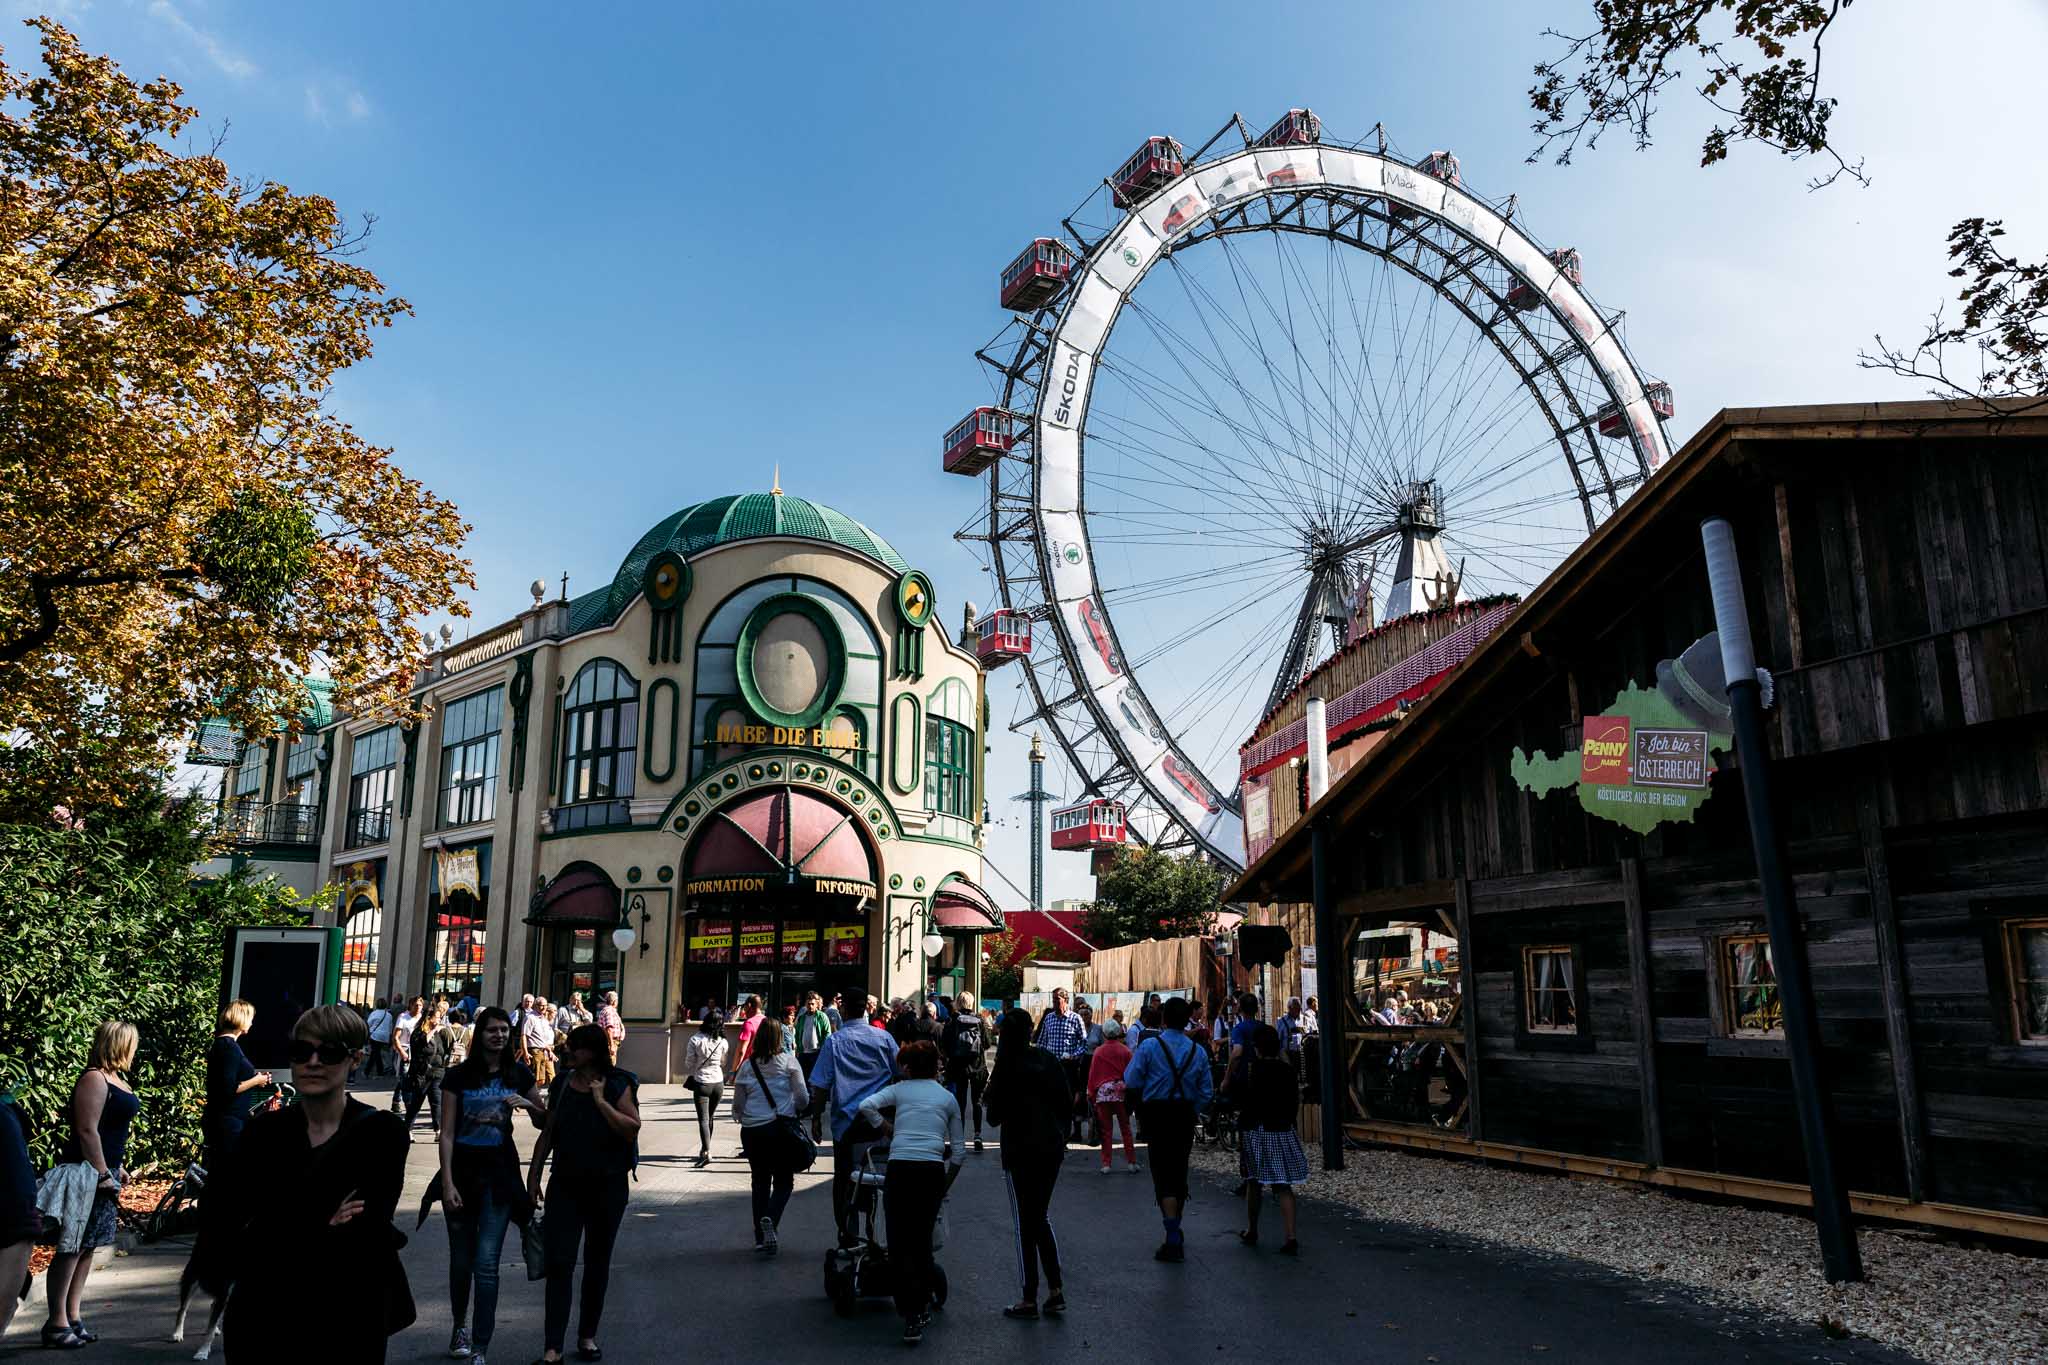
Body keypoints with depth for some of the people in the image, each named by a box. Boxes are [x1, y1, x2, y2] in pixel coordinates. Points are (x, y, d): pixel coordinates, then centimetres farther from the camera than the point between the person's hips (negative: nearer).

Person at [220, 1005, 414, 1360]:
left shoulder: (382, 1132, -10)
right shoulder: (263, 1131, 0)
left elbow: (368, 1236, -16)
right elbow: (229, 1234, -8)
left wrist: (272, 1239, -15)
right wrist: (321, 1229, -18)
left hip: (348, 1322, -2)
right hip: (262, 1318, 3)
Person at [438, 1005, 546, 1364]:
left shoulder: (518, 1075, 3)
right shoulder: (459, 1075, -2)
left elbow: (544, 1122, 10)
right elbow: (447, 1132, -3)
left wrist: (528, 1104, -11)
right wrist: (447, 1182, -10)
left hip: (499, 1173, 0)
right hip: (463, 1169, 0)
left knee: (487, 1261, -8)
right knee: (461, 1260, 12)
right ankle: (460, 1325, 37)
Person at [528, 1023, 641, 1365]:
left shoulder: (617, 1085, -8)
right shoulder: (562, 1083, 3)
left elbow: (632, 1129, -17)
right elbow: (548, 1133, 9)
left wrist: (601, 1101, -21)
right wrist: (534, 1176, 7)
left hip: (607, 1187, -2)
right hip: (565, 1184, 2)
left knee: (597, 1262, 11)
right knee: (559, 1262, -5)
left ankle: (587, 1335, 26)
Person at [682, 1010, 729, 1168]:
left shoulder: (695, 1039, -12)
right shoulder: (722, 1042, -4)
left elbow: (689, 1063, -5)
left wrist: (687, 1078, 13)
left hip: (702, 1083, -3)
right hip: (718, 1083, 3)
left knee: (703, 1119, -6)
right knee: (710, 1117, 19)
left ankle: (706, 1153, -19)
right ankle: (704, 1149, 30)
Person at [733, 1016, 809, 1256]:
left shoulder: (747, 1066, 3)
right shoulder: (788, 1060, -3)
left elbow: (737, 1106, 5)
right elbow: (803, 1098, -6)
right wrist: (793, 1109, 15)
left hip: (751, 1131, 3)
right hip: (781, 1127, -2)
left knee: (760, 1182, 15)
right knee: (784, 1181, 8)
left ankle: (761, 1237, 15)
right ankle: (770, 1219, -18)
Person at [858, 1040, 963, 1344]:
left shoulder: (899, 1089, 12)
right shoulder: (948, 1098, 18)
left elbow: (866, 1106, -5)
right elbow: (958, 1150, 15)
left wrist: (887, 1130, 10)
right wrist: (945, 1187, 23)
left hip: (899, 1168, -2)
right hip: (933, 1170, 2)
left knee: (899, 1243, 3)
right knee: (923, 1241, 17)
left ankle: (911, 1316, -5)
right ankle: (922, 1306, 21)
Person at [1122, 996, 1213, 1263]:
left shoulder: (1149, 1046, -9)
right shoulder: (1198, 1051, 4)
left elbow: (1131, 1083, -10)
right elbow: (1205, 1093, 4)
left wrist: (1138, 1103, 10)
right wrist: (1190, 1115, 14)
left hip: (1157, 1114, -4)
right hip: (1186, 1115, 4)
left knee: (1163, 1175, -3)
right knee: (1180, 1172, 17)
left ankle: (1173, 1240, -10)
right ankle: (1175, 1231, 33)